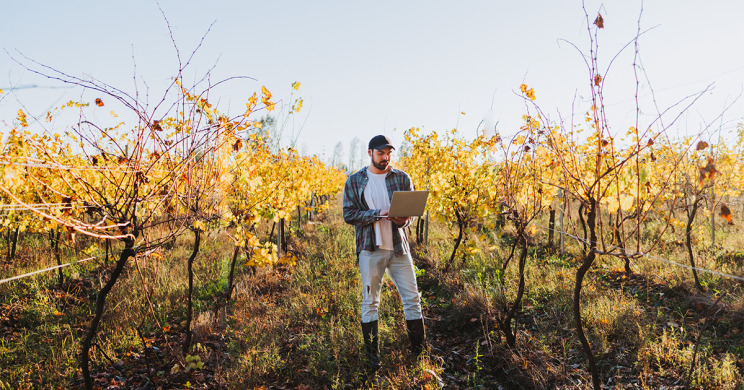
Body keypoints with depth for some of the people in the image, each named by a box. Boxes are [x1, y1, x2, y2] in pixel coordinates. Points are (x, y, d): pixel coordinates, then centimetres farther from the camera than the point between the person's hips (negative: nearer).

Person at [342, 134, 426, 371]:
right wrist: (377, 214, -17)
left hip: (399, 247, 2)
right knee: (370, 302, 4)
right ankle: (372, 357, 16)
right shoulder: (354, 181, 3)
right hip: (370, 249, -2)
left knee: (412, 298, 3)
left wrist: (404, 220, -14)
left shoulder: (402, 178, 8)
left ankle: (419, 353, 16)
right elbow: (349, 214, -3)